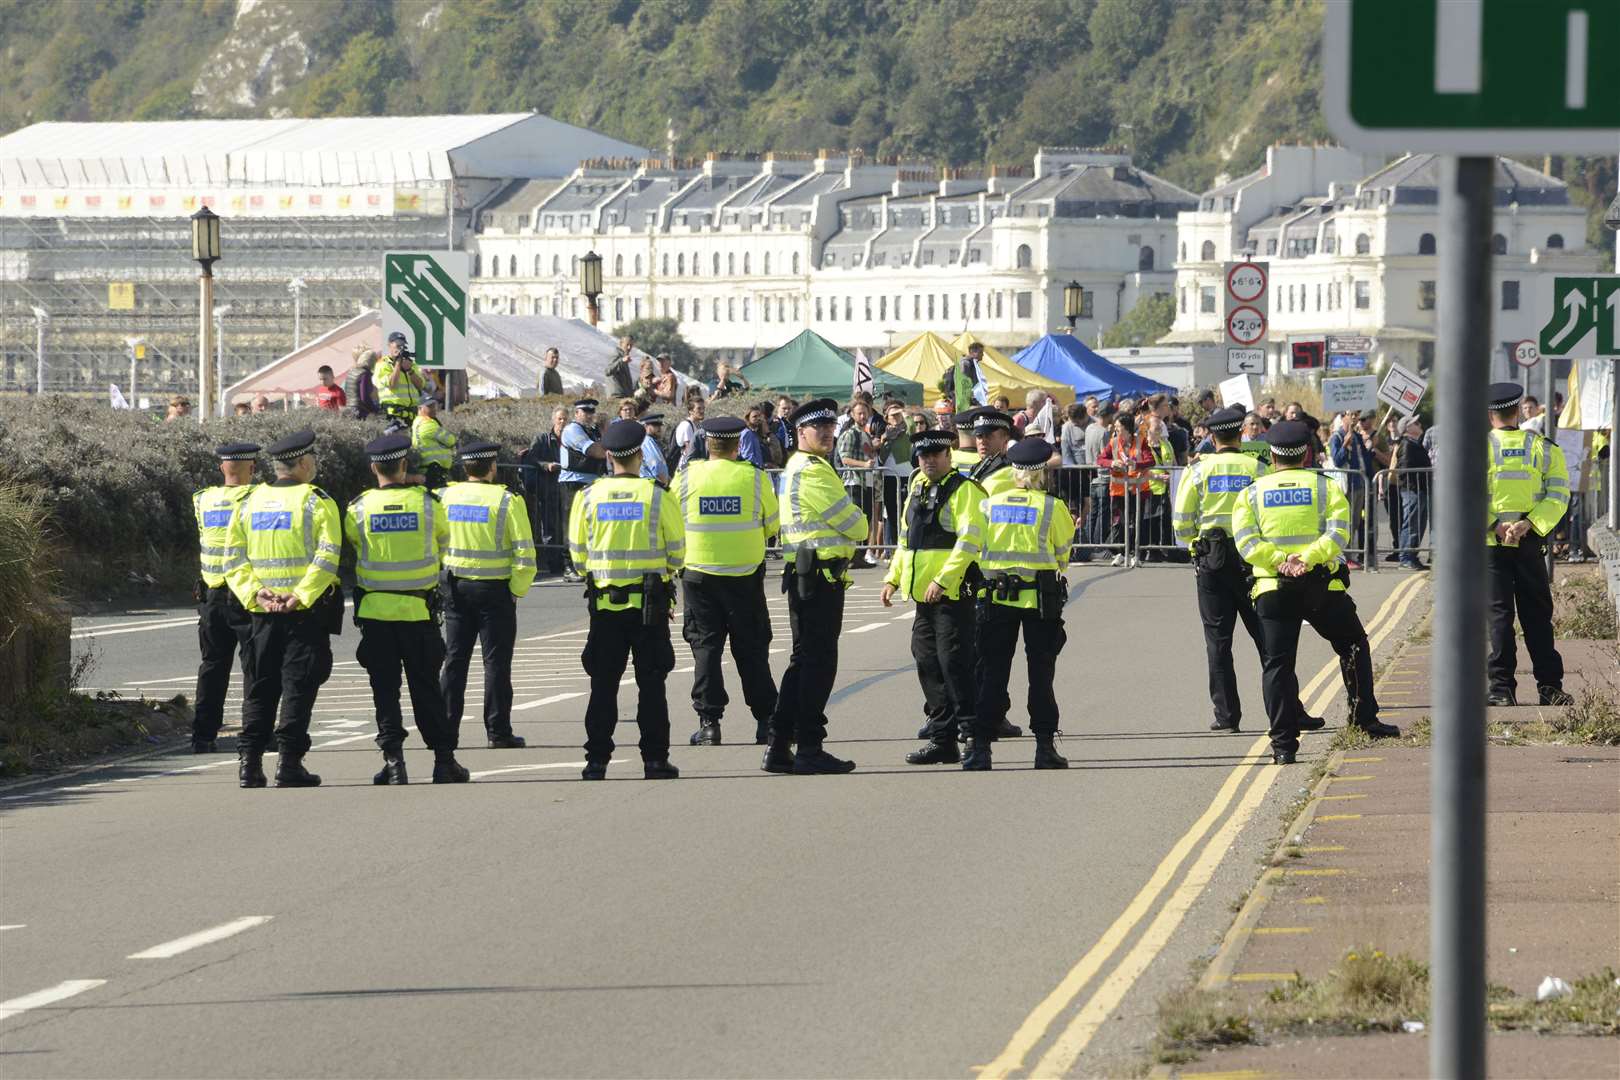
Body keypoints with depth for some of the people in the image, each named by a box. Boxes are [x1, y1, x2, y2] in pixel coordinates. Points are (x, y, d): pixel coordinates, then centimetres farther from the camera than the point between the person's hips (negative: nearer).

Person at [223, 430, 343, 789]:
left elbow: (234, 558, 5)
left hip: (262, 611, 4)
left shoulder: (250, 502, 10)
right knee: (299, 686, -1)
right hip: (306, 611, -4)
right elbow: (327, 557, -16)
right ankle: (289, 761, -6)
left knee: (260, 688, 10)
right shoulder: (317, 502, -5)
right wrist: (301, 597, -17)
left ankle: (250, 760, 4)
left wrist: (254, 594, -3)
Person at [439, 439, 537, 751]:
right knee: (496, 662, 2)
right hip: (494, 589, -3)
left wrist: (441, 580, 11)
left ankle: (446, 728, 10)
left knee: (454, 659, 11)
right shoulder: (506, 500, -10)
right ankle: (498, 732, 2)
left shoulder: (446, 497, 1)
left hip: (455, 586, 3)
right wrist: (518, 589, -2)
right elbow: (524, 551, -13)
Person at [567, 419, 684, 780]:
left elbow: (578, 553, 4)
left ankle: (597, 760, 6)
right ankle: (655, 760, 3)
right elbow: (677, 553, 0)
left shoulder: (588, 497, -3)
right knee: (651, 683, 4)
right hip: (650, 602, -2)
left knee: (603, 683, 7)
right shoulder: (658, 498, -8)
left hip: (604, 601, 2)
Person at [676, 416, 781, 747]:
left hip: (699, 574, 0)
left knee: (705, 647, 5)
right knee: (751, 649, 8)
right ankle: (765, 720, 10)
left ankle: (709, 722, 0)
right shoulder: (754, 478, -6)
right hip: (745, 576, 0)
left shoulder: (686, 477, -5)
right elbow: (773, 524, 4)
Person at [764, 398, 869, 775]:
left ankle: (779, 748, 14)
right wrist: (859, 529, 10)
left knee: (804, 660, 13)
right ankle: (809, 749, -6)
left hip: (802, 575, 10)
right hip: (820, 576, -10)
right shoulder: (813, 472, -13)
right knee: (818, 662, -7)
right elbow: (853, 523, -10)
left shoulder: (795, 469, 20)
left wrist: (848, 531, 6)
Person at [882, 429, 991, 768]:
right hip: (923, 595, 9)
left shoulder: (963, 490, -9)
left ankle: (976, 740, -11)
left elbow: (969, 540, -18)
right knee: (928, 664, 11)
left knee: (954, 664, -12)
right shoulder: (918, 488, 16)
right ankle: (942, 740, 19)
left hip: (952, 595, -9)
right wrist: (893, 578, 18)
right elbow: (906, 537, 26)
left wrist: (942, 580, -24)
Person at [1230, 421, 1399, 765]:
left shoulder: (1251, 494, 10)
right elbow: (1338, 532, -10)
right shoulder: (1326, 488, 7)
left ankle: (1283, 743, -5)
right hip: (1322, 587, -1)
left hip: (1272, 590, 1)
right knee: (1354, 647, 20)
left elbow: (1246, 542, -5)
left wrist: (1280, 562, -14)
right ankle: (1364, 718, 17)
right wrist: (1306, 559, -18)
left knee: (1277, 663, 2)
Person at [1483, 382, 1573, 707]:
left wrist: (1495, 525, -18)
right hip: (1530, 543, 1)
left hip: (1490, 543, -1)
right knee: (1537, 615, 8)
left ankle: (1502, 689, -2)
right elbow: (1558, 494, -6)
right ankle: (1550, 688, 7)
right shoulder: (1544, 448, 3)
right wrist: (1528, 524, -14)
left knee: (1499, 615, 1)